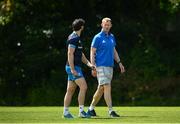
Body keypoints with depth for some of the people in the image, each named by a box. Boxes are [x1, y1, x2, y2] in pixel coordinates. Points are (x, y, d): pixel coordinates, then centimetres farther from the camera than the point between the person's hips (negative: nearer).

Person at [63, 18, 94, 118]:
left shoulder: (77, 38, 18)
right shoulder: (73, 38, -14)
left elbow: (80, 54, 23)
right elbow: (70, 54, -20)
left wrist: (88, 63, 12)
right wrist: (72, 69, -23)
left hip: (76, 67, 10)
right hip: (73, 67, -10)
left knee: (70, 90, 10)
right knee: (83, 87, -14)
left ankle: (66, 112, 13)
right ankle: (81, 111, -15)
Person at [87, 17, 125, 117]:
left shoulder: (112, 37, 14)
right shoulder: (98, 38, -5)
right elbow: (92, 53, -6)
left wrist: (119, 63, 16)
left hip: (110, 66, 7)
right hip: (101, 66, -7)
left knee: (101, 89, 11)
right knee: (107, 87, -14)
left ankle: (91, 109, 21)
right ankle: (111, 111, -16)